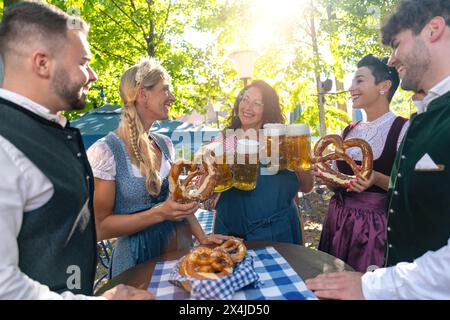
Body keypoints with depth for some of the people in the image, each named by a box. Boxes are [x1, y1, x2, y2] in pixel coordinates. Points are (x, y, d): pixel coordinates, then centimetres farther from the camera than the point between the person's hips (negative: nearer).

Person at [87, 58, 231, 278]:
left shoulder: (165, 144, 1)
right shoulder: (105, 152, -19)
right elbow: (100, 227, -16)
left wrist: (202, 237, -1)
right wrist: (159, 213, -26)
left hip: (178, 252, 6)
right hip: (137, 262, -6)